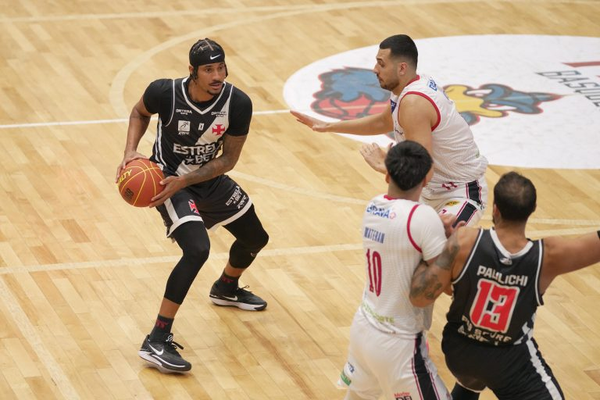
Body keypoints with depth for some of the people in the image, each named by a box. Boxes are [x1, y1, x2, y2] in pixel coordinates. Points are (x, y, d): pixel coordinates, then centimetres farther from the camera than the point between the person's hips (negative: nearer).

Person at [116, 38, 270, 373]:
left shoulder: (238, 103, -22)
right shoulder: (165, 92, -27)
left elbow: (228, 158, -15)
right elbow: (140, 112, -2)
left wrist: (184, 181, -26)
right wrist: (131, 151, -18)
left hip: (210, 179, 5)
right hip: (168, 177, -5)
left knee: (256, 238, 21)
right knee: (197, 249, -28)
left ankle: (226, 289, 57)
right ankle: (156, 342, -24)